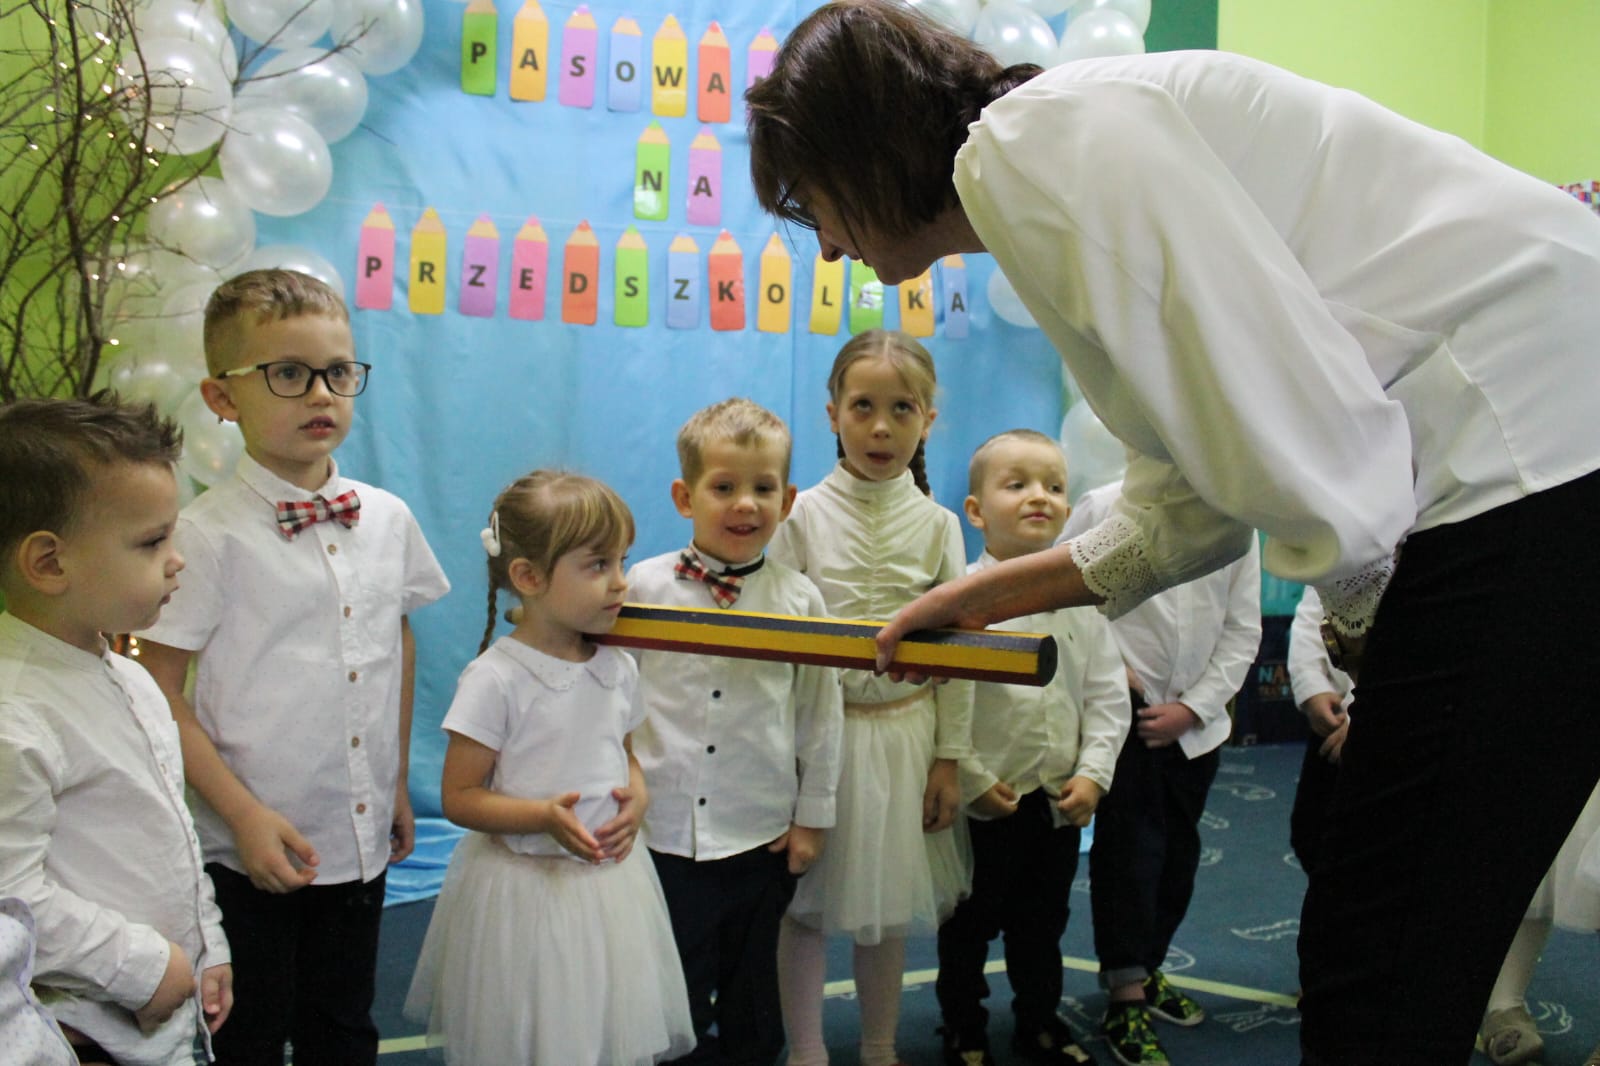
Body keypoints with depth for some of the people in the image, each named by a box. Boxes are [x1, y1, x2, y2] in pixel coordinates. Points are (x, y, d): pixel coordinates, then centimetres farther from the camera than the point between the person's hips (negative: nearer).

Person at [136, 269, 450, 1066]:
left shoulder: (387, 520, 3)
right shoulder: (209, 535, -13)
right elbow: (159, 695, -13)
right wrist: (245, 815, -17)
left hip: (363, 844, 5)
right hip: (256, 852, -4)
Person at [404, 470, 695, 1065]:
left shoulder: (617, 669, 2)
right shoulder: (496, 678, -16)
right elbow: (459, 798, -14)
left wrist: (637, 800, -5)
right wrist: (544, 816, -27)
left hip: (612, 880, 5)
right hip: (526, 888, -5)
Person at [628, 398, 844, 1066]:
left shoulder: (798, 598, -1)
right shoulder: (644, 587, -3)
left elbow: (821, 714, 5)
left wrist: (813, 817, 6)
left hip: (762, 837, 1)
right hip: (663, 832, -1)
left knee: (752, 1004, 15)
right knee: (673, 1003, 8)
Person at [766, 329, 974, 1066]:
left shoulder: (936, 524, 0)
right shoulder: (804, 515, -5)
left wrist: (949, 758, 1)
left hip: (903, 730, 2)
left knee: (887, 900, 12)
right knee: (807, 901, 6)